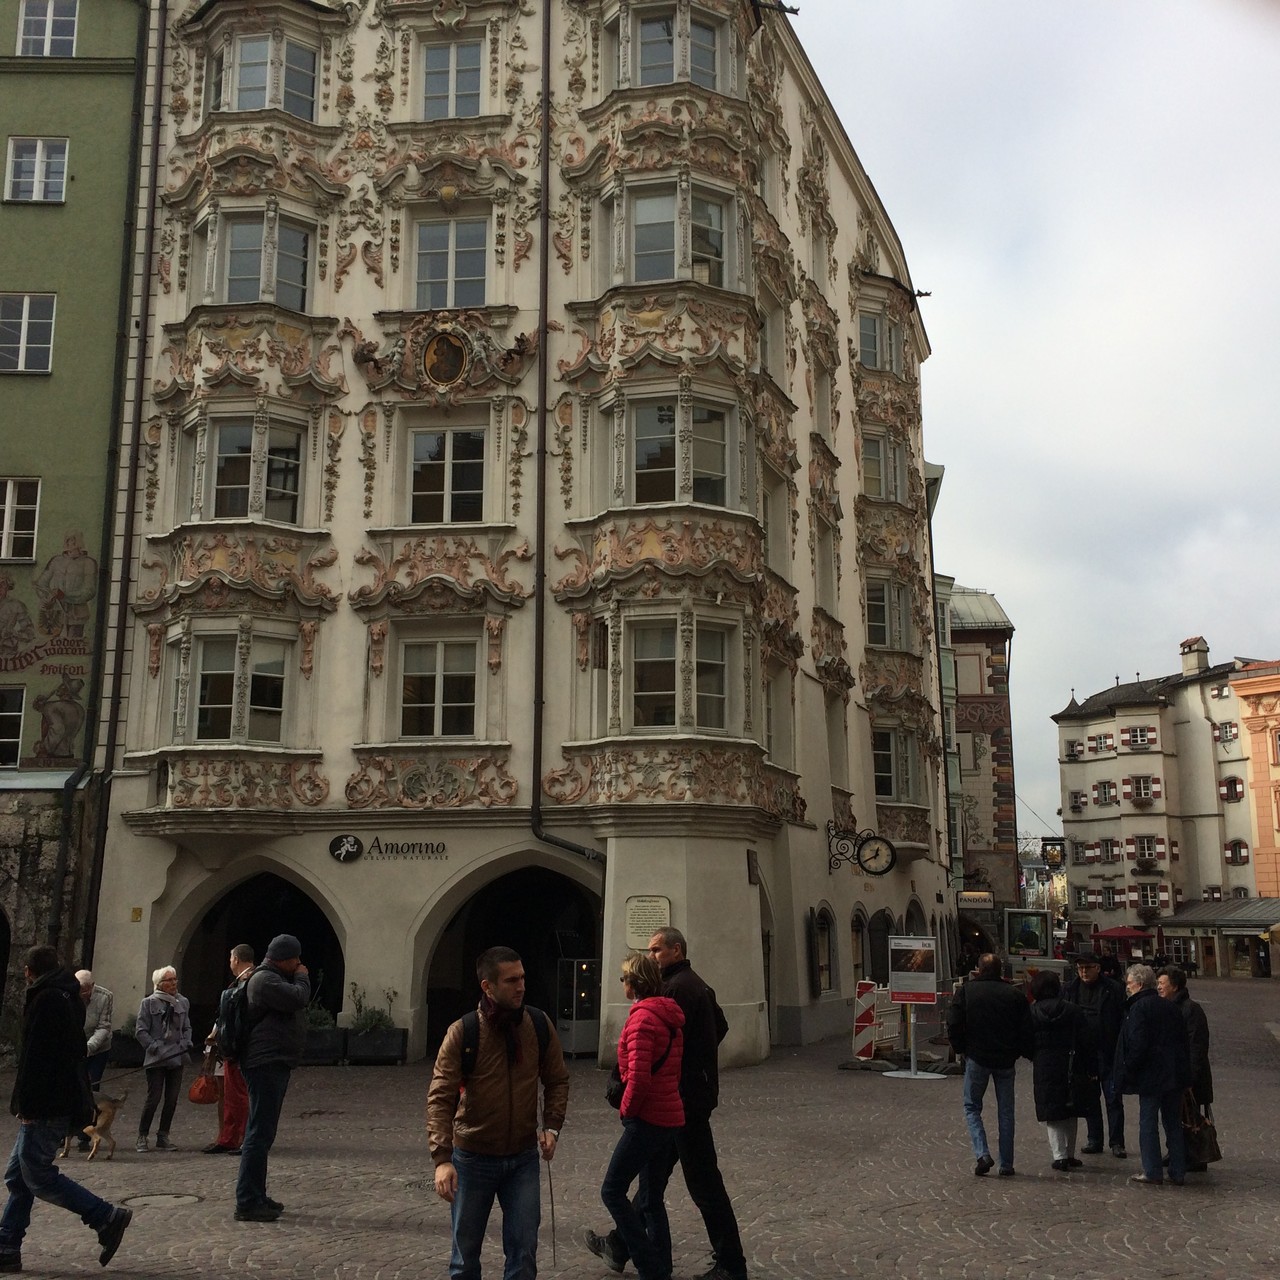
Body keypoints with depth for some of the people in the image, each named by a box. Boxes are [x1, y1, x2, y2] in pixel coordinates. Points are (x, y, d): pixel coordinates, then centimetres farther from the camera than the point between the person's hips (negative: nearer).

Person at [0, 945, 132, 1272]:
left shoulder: (46, 1000, -14)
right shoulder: (68, 999, 16)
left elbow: (35, 1057, -20)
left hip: (45, 1108, -10)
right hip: (64, 1104, 10)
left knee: (37, 1175, -7)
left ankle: (107, 1217, -5)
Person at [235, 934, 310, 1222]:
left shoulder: (274, 978, 19)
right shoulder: (264, 979, -15)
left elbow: (296, 1002, 23)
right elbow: (298, 998, -24)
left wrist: (299, 977, 9)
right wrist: (303, 977, -8)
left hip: (274, 1065, 11)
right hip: (266, 1065, -11)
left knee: (262, 1133, 15)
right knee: (259, 1134, -10)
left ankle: (256, 1197, 23)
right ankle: (247, 1203, -8)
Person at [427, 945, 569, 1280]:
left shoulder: (540, 1026, -6)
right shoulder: (462, 1033, -16)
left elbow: (557, 1081, 6)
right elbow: (440, 1097, -18)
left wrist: (551, 1126, -9)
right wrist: (442, 1158, -28)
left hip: (524, 1157, 2)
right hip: (473, 1157, -2)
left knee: (524, 1251, 3)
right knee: (466, 1251, 12)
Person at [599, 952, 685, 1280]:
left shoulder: (643, 1017, -16)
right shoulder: (669, 1016, 13)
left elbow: (639, 1076, -24)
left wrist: (627, 1108, -8)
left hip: (647, 1119, -9)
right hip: (671, 1117, 9)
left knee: (612, 1190, -1)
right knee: (651, 1199, 15)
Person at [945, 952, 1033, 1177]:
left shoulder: (966, 991, -4)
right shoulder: (1015, 995, 0)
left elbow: (953, 1024, -7)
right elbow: (1027, 1030, 0)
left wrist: (961, 1049, 7)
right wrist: (1019, 1053, 13)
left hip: (976, 1058, -2)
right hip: (1006, 1061, 2)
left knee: (972, 1107, 11)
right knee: (1005, 1111, 11)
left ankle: (982, 1154, -7)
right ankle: (1006, 1165, 12)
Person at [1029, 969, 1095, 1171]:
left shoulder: (1031, 1013, -5)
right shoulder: (1072, 1010, -3)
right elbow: (1087, 1041, -2)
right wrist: (1092, 1069, 4)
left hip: (1044, 1069, -1)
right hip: (1071, 1069, 1)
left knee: (1051, 1116, 4)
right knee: (1071, 1114, 14)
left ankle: (1059, 1155, -6)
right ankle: (1069, 1154, 20)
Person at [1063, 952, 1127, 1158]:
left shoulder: (1113, 989, -6)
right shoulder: (1070, 989, 5)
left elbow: (1124, 1020, -6)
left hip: (1108, 1053, -4)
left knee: (1113, 1098, 0)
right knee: (1089, 1098, 11)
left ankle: (1117, 1142, 7)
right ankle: (1094, 1141, 20)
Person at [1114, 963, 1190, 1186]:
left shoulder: (1138, 1008, -13)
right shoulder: (1170, 1006, 10)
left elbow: (1137, 1044, -19)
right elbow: (1184, 1040, 14)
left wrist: (1129, 1070, -8)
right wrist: (1182, 1070, 18)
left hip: (1150, 1076, -7)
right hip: (1174, 1075, 7)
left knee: (1148, 1123, 1)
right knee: (1173, 1123, 12)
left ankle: (1152, 1171, 3)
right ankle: (1178, 1172, 15)